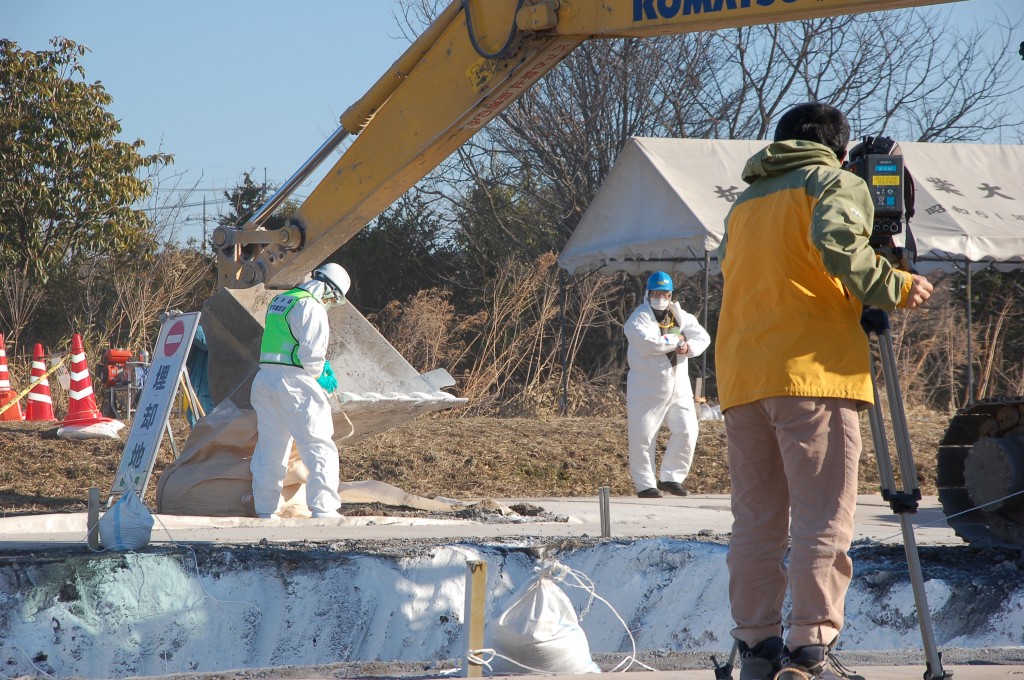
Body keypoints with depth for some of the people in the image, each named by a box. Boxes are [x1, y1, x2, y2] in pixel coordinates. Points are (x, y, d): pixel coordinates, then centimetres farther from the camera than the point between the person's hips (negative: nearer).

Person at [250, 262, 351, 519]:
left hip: (265, 378, 8)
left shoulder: (278, 301, 18)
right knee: (320, 447, -6)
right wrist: (321, 377, 2)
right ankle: (323, 510, -13)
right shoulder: (312, 308, -10)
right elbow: (311, 355, -16)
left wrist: (322, 364, 18)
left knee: (270, 447, 13)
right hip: (294, 382, -8)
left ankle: (265, 510, 15)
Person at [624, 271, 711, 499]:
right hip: (647, 385, -5)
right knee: (642, 437, -5)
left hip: (678, 384, 5)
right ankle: (645, 484, 5)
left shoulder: (681, 317, 11)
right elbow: (648, 344, -23)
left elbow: (702, 337, 3)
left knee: (686, 432, 2)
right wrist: (676, 340, -12)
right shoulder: (639, 319, -6)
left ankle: (671, 478, 15)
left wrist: (689, 347, -19)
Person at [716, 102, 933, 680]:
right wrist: (894, 286, -7)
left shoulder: (745, 202, 25)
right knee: (824, 521, -9)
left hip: (740, 374, 7)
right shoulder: (836, 183, 5)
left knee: (756, 522, 8)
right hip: (810, 370, -7)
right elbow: (836, 242, -15)